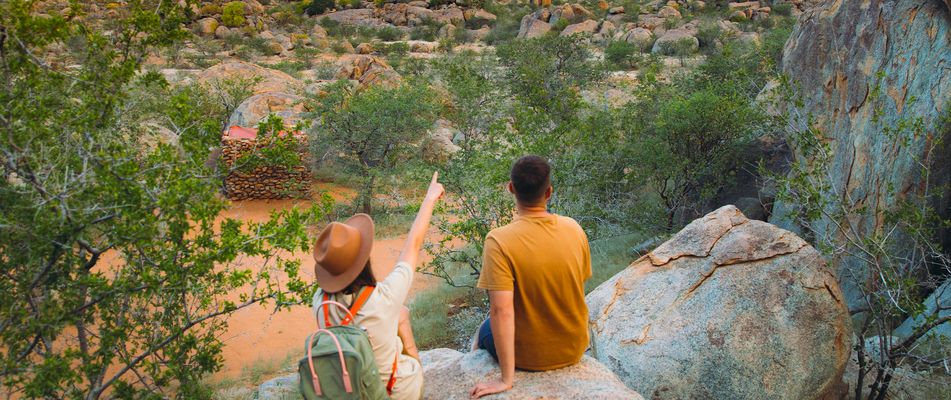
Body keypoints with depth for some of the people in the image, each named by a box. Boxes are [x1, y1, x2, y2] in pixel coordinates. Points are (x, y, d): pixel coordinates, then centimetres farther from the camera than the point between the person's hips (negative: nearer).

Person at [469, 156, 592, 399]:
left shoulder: (498, 241, -25)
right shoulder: (574, 228, -11)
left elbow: (502, 311, -29)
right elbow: (579, 286, 2)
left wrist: (506, 379, -23)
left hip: (528, 358, -4)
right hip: (574, 351, 4)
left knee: (485, 331, 28)